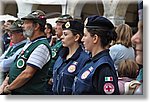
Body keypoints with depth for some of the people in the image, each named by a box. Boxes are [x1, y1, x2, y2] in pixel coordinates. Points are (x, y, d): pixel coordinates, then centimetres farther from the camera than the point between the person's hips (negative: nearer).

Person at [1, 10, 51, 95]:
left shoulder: (42, 46, -18)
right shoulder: (30, 44, 13)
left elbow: (27, 74, -23)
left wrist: (9, 87, -13)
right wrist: (7, 80, 3)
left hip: (30, 93, -9)